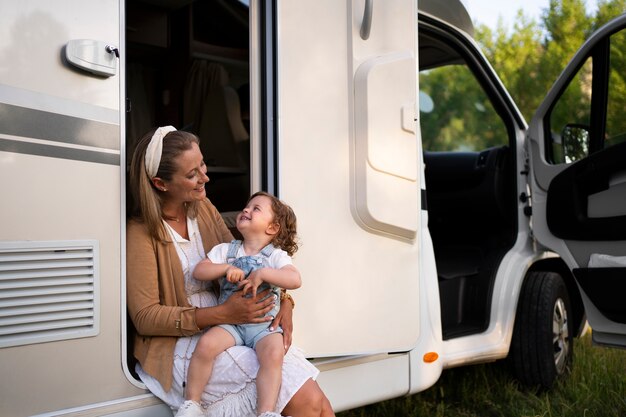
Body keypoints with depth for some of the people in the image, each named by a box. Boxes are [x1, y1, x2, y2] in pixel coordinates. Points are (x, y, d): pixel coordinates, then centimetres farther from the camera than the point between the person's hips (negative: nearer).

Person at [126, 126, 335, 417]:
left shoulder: (202, 207, 8)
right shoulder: (141, 232, -12)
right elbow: (145, 317, -14)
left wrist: (283, 301, -5)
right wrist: (223, 314, -22)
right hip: (180, 345, -6)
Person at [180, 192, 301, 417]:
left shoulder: (276, 255, 3)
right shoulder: (225, 250, 11)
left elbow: (295, 279, -14)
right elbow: (199, 271, 1)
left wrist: (262, 273, -21)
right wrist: (226, 268, -13)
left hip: (264, 324, -1)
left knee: (273, 353, -31)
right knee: (206, 344, -26)